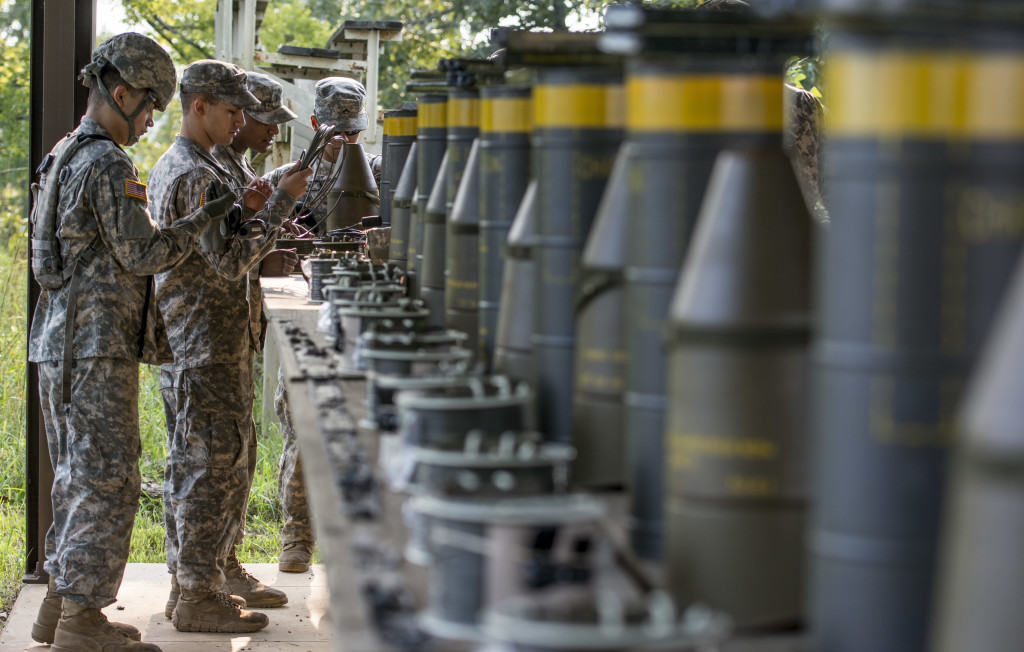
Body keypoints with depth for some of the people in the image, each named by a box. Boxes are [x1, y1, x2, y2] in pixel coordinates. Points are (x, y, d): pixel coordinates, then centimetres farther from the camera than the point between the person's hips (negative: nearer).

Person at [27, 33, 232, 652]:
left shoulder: (63, 156, 17)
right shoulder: (109, 164, -14)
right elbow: (142, 253, -16)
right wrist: (205, 219, -8)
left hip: (59, 341, 10)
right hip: (97, 345, -10)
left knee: (78, 478, 15)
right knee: (108, 481, -7)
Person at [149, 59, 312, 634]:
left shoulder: (171, 166, 16)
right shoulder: (197, 175, -18)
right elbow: (231, 263, -22)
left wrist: (246, 211, 6)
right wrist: (281, 201, -19)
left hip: (212, 334, 11)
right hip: (206, 343, -11)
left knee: (230, 455, 18)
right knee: (209, 461, -6)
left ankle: (221, 569, 28)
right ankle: (197, 595, -1)